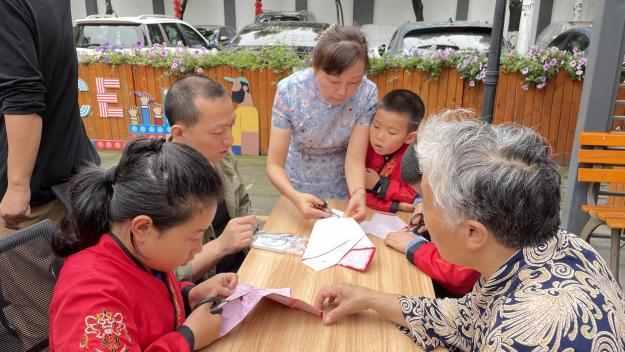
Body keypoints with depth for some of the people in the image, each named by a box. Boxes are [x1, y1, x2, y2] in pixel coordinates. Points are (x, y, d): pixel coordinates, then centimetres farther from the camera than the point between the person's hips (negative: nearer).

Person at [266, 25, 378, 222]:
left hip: (342, 188, 1)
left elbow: (355, 158, -22)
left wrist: (358, 192, -42)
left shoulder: (367, 94, -22)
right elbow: (274, 165, -24)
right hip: (299, 188, 0)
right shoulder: (289, 91, -25)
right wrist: (295, 197, -42)